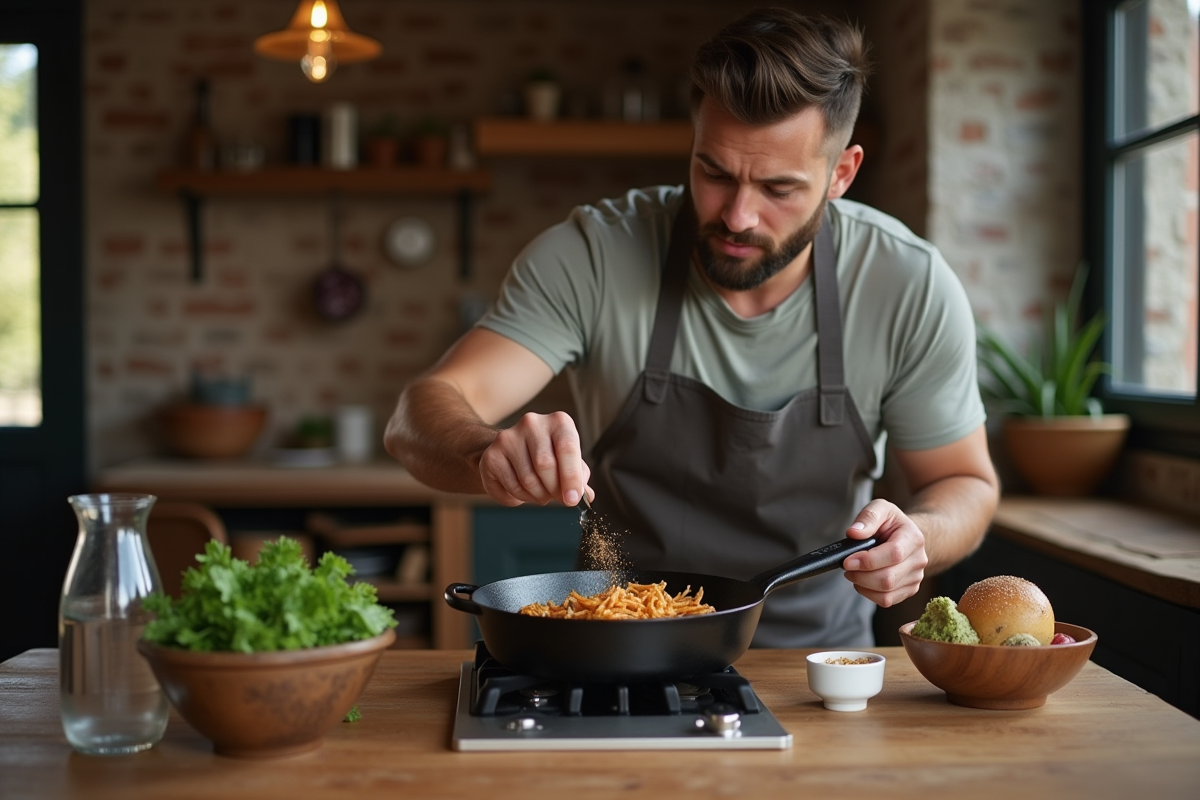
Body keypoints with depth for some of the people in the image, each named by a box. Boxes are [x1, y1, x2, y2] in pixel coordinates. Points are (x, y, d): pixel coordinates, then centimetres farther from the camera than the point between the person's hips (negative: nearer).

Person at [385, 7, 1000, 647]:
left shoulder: (910, 288, -13)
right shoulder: (590, 257, -16)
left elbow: (965, 484, 0)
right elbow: (421, 417, -22)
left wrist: (917, 535, -23)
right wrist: (492, 453, -45)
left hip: (813, 647, 5)